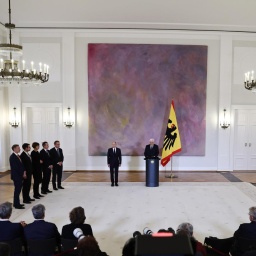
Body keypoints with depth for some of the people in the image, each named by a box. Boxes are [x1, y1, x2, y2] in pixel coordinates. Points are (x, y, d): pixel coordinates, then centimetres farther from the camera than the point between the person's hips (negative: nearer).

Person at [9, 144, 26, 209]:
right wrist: (22, 174, -16)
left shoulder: (18, 156, 12)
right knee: (17, 190, -4)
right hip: (16, 176, -9)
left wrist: (24, 172, 3)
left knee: (18, 189, 14)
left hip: (19, 175, 9)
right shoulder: (13, 157, -16)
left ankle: (16, 203, 22)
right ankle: (16, 205, 3)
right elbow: (15, 167, -19)